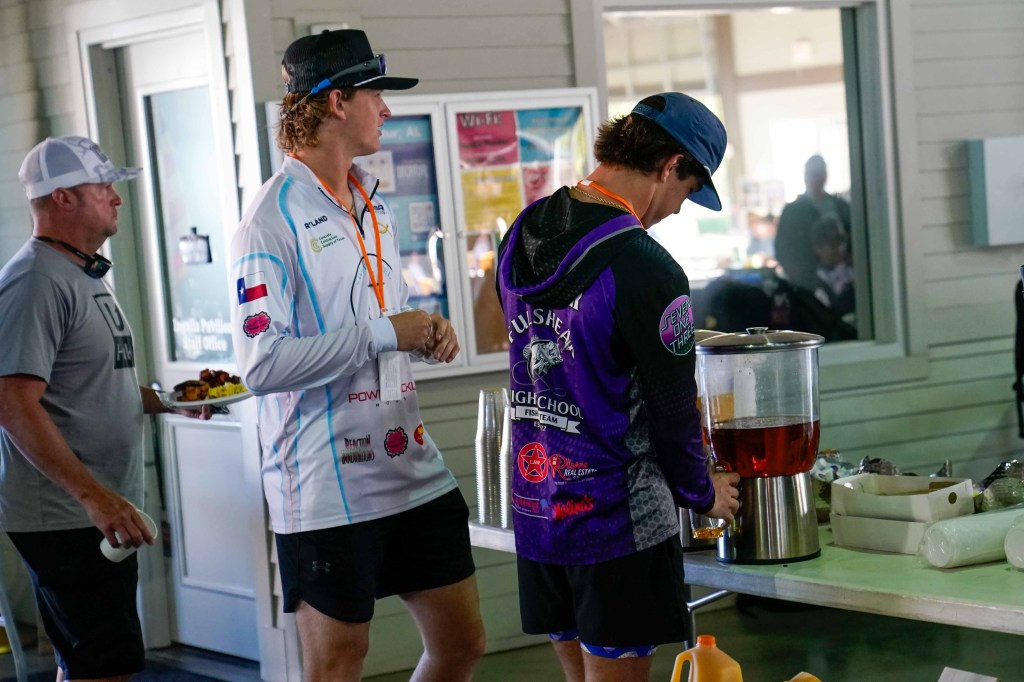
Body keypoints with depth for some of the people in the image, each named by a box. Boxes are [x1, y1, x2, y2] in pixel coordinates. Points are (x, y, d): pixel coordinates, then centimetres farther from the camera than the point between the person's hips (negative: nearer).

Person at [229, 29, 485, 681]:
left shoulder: (376, 205, 14)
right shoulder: (273, 220, -13)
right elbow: (263, 364, -22)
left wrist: (427, 331, 4)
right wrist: (386, 333, -19)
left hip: (414, 469, 8)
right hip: (328, 486, -8)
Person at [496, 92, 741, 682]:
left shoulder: (521, 235, 5)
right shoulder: (647, 269, -21)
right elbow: (672, 406, -13)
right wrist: (703, 493, 6)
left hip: (535, 508, 8)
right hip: (619, 517, -7)